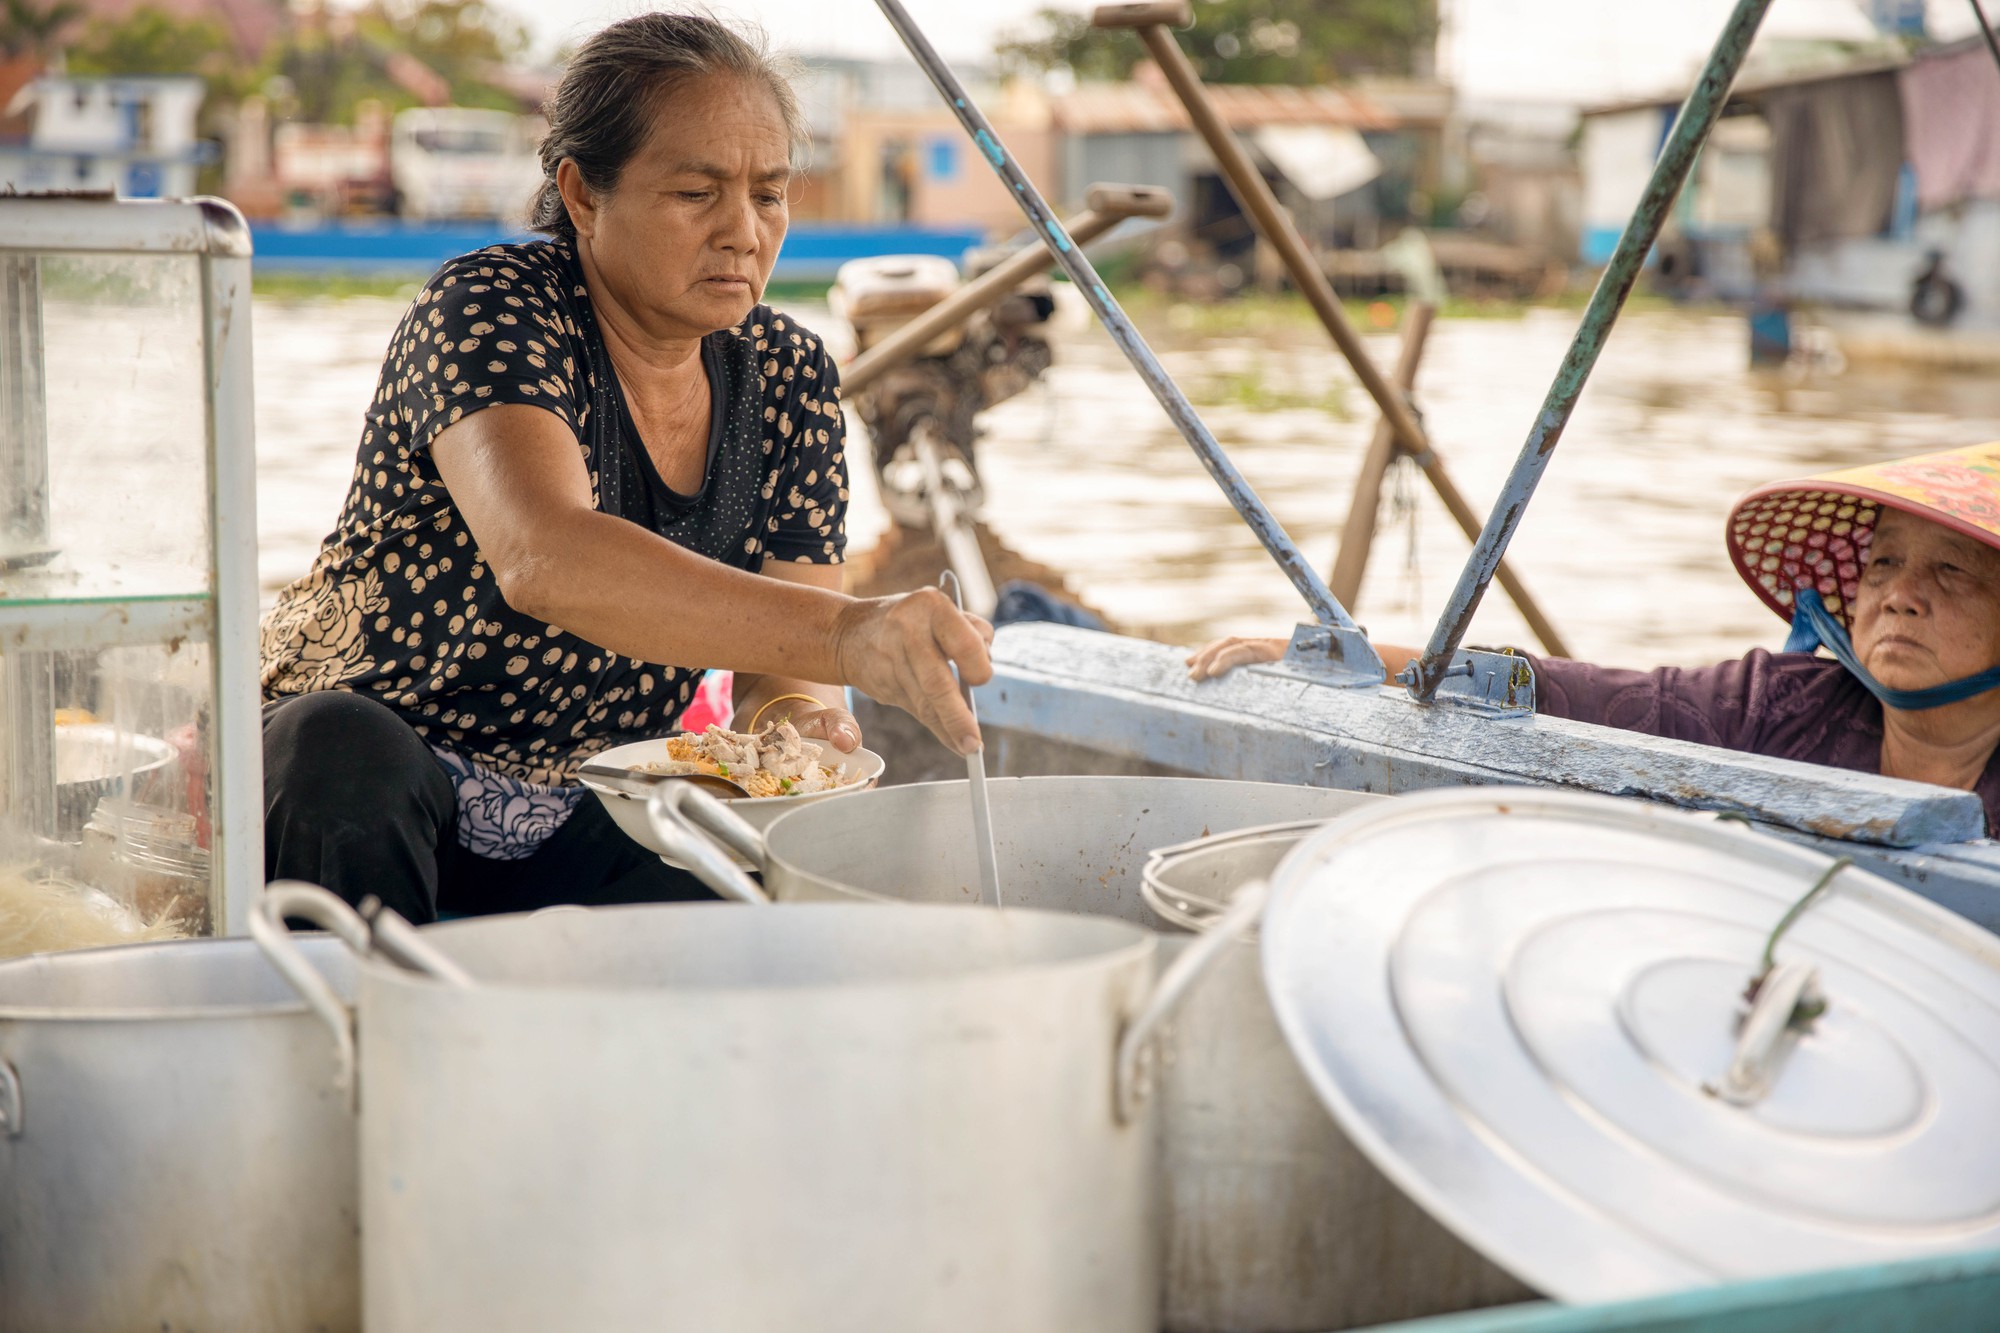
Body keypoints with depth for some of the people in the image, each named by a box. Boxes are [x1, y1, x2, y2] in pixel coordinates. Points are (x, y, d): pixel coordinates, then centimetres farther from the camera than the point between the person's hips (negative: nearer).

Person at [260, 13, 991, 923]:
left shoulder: (786, 377, 1)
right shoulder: (489, 310, -19)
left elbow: (782, 657, 0)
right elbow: (544, 558, -40)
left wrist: (796, 714, -26)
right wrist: (842, 632, -54)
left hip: (581, 828, 5)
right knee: (342, 746, -38)